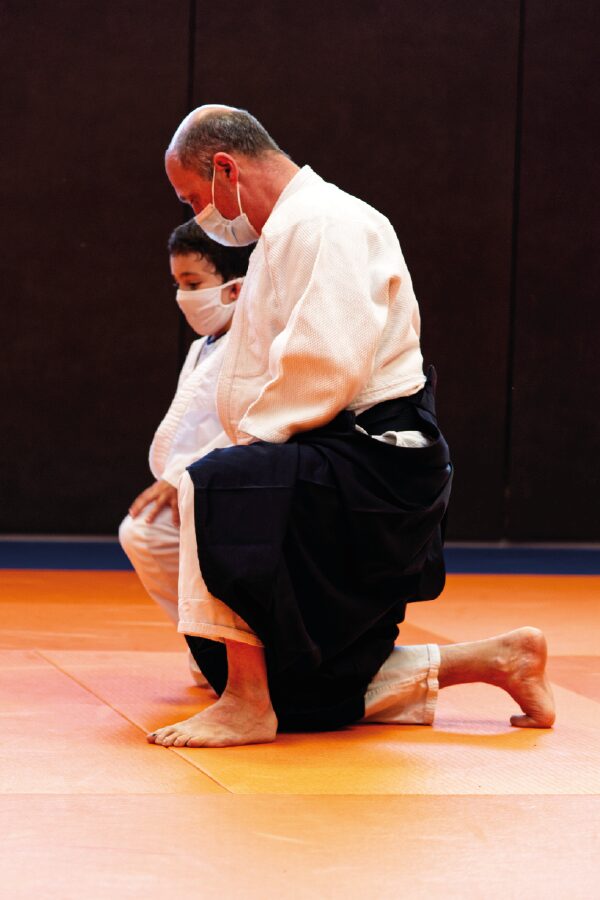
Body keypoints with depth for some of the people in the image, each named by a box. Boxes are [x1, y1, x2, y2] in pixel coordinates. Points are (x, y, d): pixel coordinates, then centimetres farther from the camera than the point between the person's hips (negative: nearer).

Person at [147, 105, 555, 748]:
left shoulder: (324, 223, -12)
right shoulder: (290, 232, 22)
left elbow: (327, 367, -24)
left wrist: (247, 443, -15)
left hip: (377, 472, -11)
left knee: (215, 488, -34)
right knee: (302, 697, 11)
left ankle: (246, 706, -26)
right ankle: (496, 660, 21)